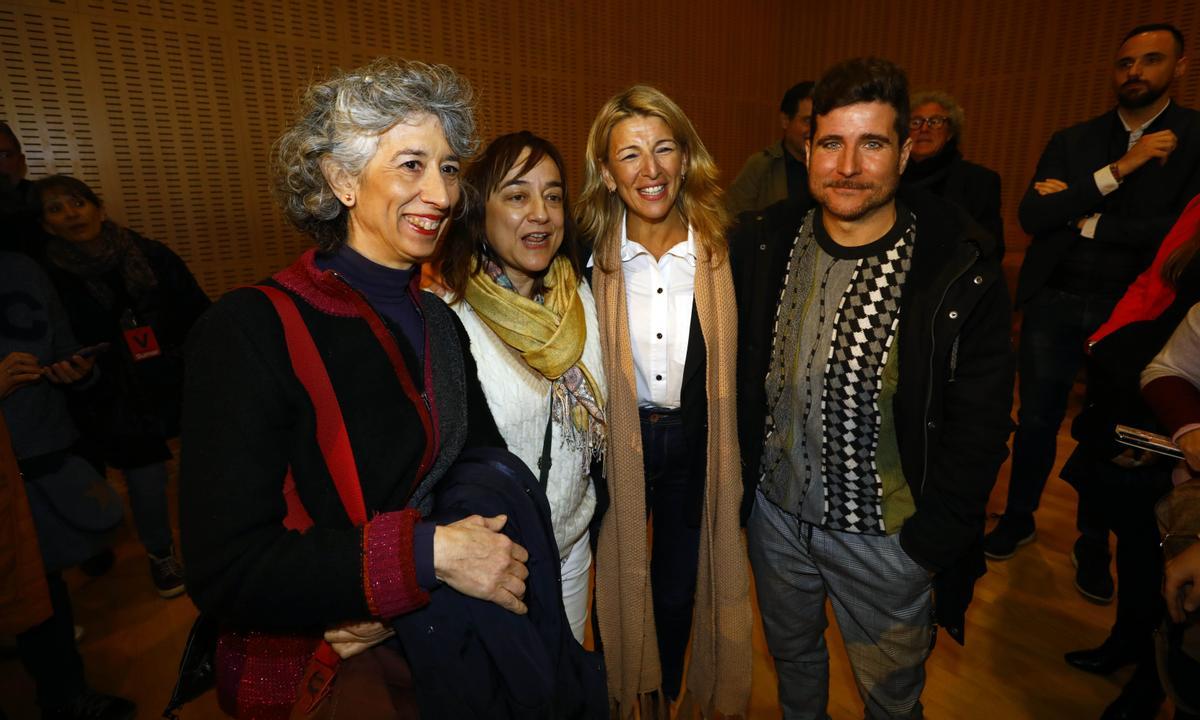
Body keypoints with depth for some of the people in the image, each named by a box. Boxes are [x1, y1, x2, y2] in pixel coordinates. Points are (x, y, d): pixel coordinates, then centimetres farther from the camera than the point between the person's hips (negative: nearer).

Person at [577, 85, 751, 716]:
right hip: (615, 443, -1)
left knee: (679, 588, 20)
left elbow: (736, 367, -1)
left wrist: (739, 460, -2)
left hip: (694, 443, 1)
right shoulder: (588, 257, -11)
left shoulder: (723, 250, -8)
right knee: (618, 584, 19)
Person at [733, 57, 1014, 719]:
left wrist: (930, 543, -10)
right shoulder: (762, 245, -7)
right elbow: (737, 375, 2)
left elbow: (978, 426, -10)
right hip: (775, 512, 3)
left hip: (887, 535, -2)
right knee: (791, 654, 27)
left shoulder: (962, 268, -15)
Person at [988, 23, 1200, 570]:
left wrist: (1083, 220, -11)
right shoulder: (1072, 142, 4)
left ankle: (1095, 544, 32)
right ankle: (1018, 520, 30)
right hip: (1054, 303, 1)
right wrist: (1116, 171, -18)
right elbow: (1031, 218, -10)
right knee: (1036, 421, 10)